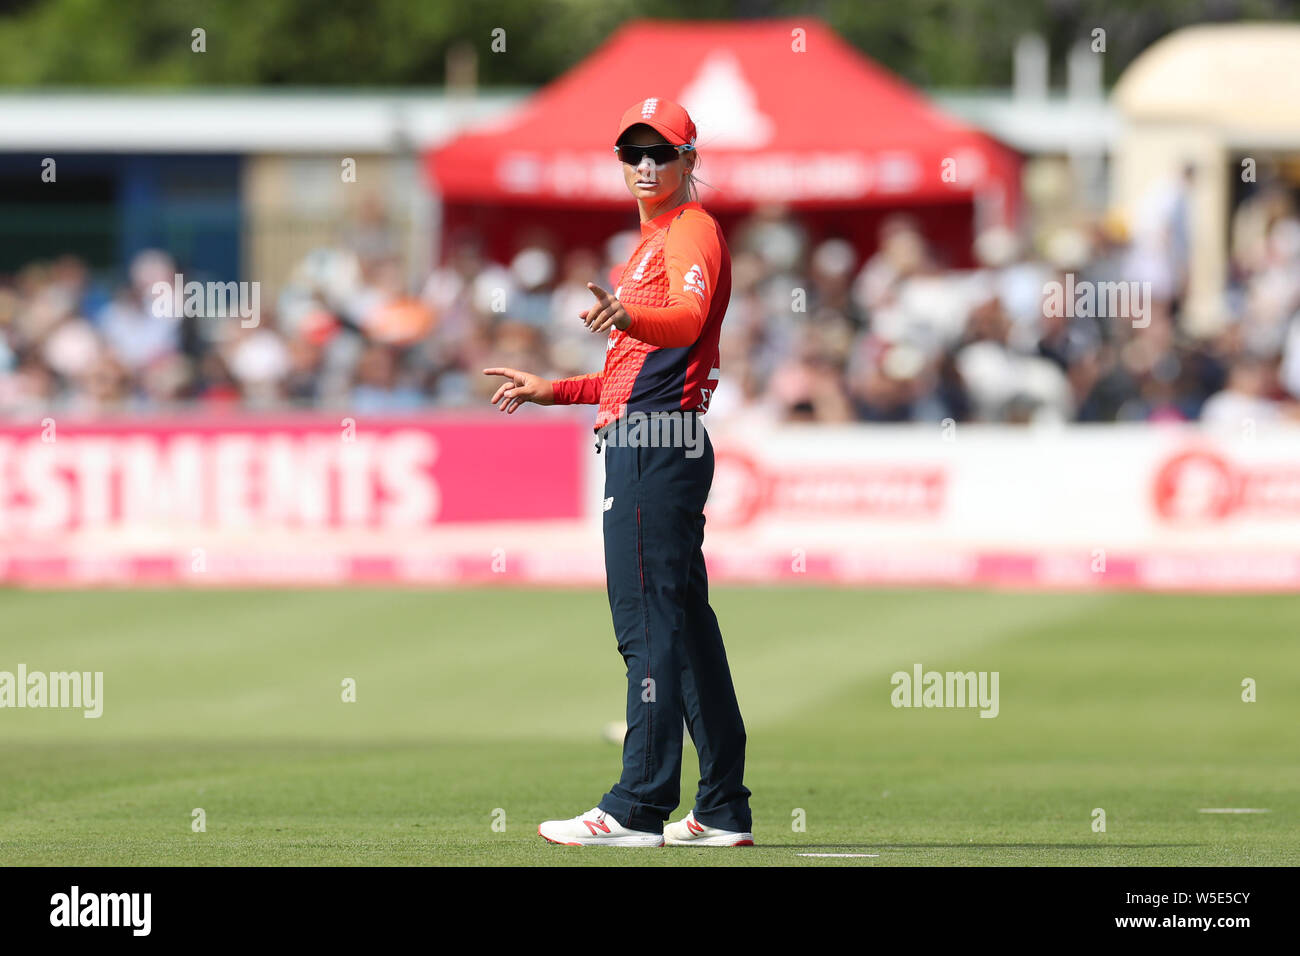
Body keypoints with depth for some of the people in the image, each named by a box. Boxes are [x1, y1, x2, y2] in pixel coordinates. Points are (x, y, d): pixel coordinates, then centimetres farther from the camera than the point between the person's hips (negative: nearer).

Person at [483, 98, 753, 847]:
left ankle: (639, 808, -16)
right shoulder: (655, 243, 26)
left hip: (656, 446, -11)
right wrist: (553, 391, 30)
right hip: (651, 444, 11)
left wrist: (628, 318, -48)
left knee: (650, 623, -13)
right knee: (685, 624, 11)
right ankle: (723, 810, 15)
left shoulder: (692, 231, -7)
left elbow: (689, 318, -29)